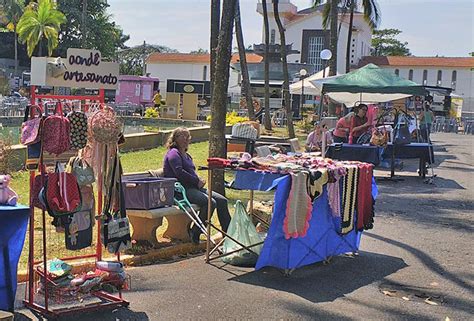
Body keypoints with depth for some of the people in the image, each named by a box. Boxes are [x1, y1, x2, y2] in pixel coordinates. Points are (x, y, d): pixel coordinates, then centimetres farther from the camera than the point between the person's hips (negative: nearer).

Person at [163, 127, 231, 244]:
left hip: (193, 187, 10)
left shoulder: (186, 155, 25)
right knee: (210, 203, -27)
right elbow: (179, 172, -17)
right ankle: (195, 233, -17)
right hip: (181, 189, -10)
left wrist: (199, 180, 7)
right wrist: (197, 181, -12)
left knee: (222, 200, -3)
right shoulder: (173, 153, -4)